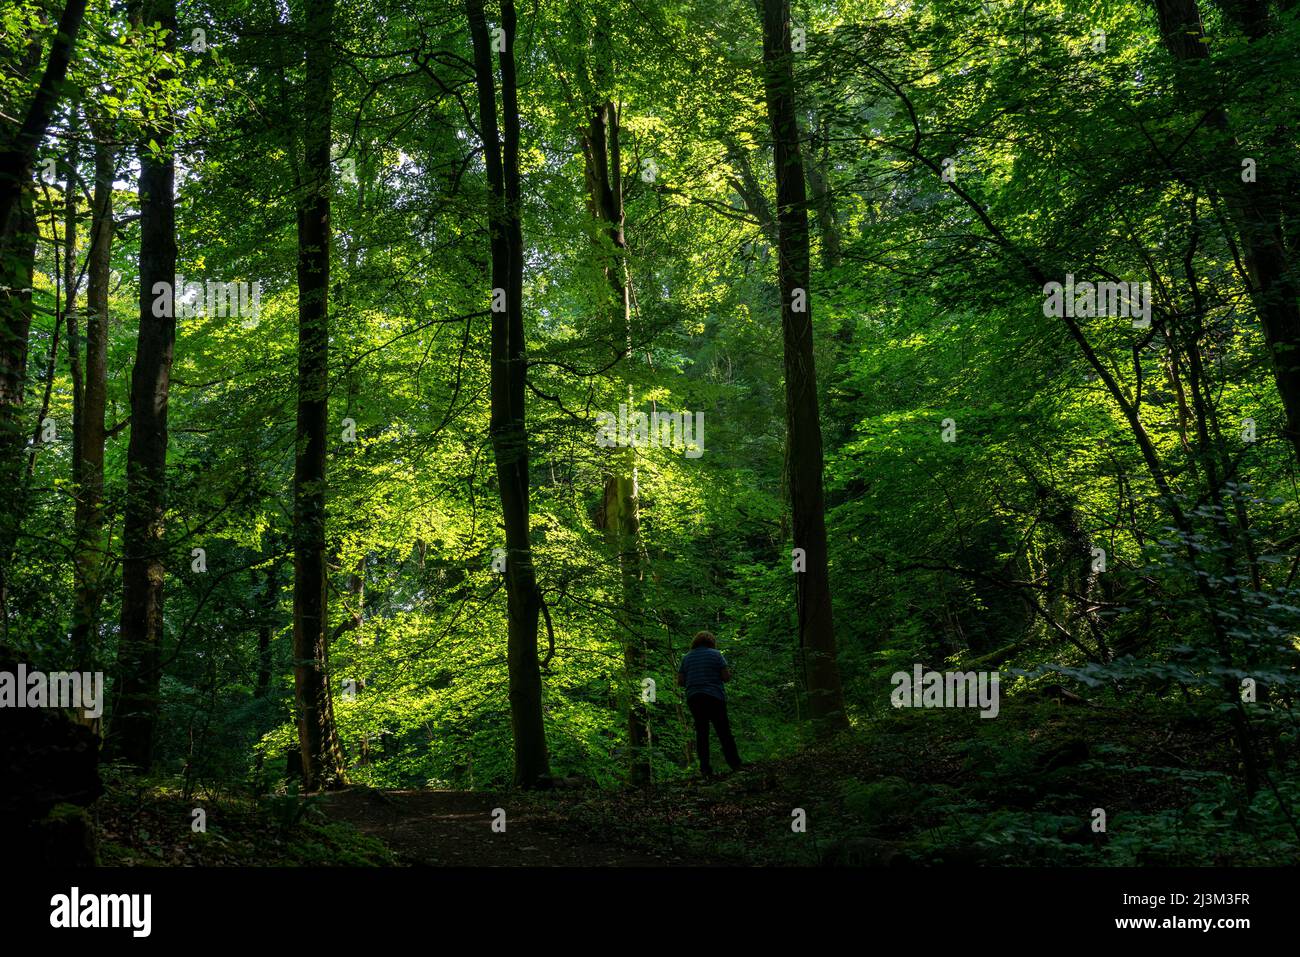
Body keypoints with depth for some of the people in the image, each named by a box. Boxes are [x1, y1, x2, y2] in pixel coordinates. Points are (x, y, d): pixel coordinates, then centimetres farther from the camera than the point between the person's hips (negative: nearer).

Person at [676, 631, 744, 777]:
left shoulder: (686, 657, 10)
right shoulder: (715, 654, 0)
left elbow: (680, 681, 7)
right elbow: (726, 676, -4)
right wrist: (729, 674, 17)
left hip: (693, 698, 3)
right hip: (715, 697, -3)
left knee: (701, 732, 6)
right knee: (723, 731, 3)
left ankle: (705, 767, 2)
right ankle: (735, 763, 4)